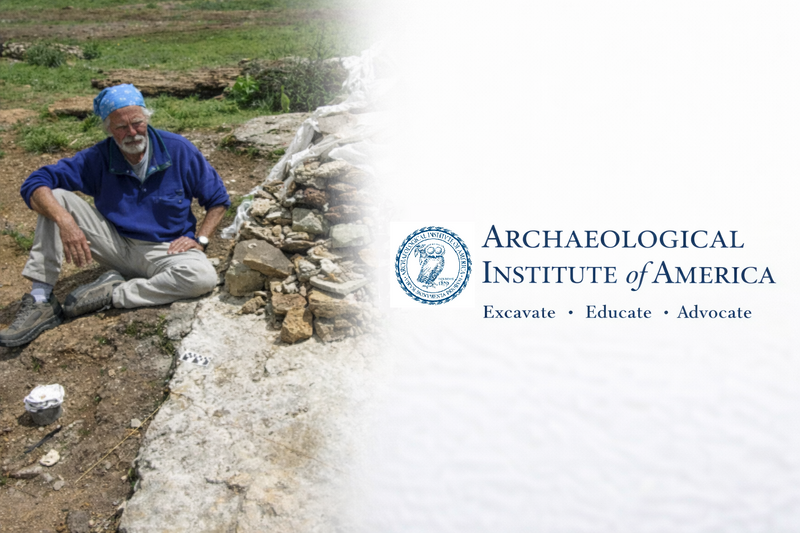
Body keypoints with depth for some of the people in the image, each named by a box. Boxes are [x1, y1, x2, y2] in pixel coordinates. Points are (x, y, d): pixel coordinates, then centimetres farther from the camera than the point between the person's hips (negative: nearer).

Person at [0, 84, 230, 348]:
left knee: (204, 276, -35)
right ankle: (41, 301, -20)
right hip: (116, 245, 2)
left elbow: (218, 199, 2)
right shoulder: (98, 158, -6)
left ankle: (113, 293, -20)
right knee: (56, 198, -15)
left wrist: (199, 240, -12)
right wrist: (65, 221, -32)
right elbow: (35, 184, -14)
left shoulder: (178, 150, -7)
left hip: (165, 249, -1)